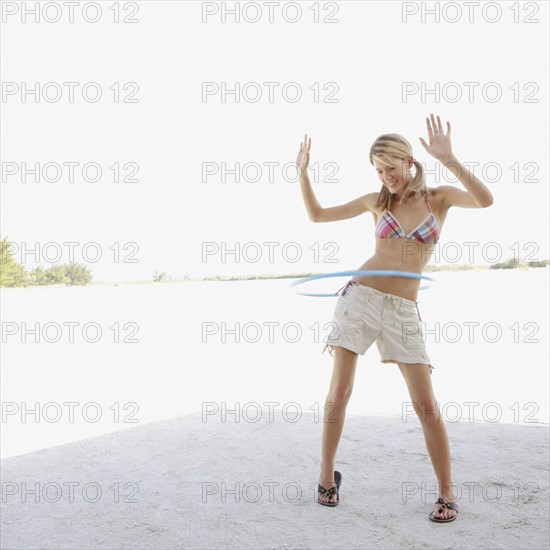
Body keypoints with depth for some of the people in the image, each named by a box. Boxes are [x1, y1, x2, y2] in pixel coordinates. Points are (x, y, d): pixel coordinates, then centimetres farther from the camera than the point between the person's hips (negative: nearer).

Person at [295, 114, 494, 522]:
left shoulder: (439, 197, 6)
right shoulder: (376, 201, 8)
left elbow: (486, 201, -15)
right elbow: (317, 215, 13)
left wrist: (448, 159, -22)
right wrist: (303, 172, 3)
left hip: (403, 312, -1)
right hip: (360, 297, 1)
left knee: (426, 405, -4)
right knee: (339, 393, -2)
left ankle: (447, 492, 12)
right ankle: (328, 474, 18)